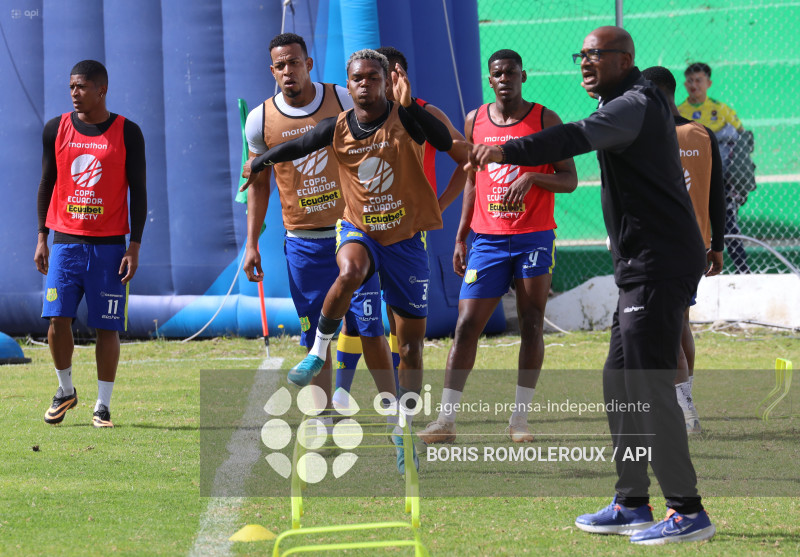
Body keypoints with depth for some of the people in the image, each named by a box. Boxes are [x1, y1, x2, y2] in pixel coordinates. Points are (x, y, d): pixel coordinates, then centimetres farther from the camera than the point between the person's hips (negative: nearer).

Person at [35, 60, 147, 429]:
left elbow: (138, 191, 1)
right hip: (66, 240, 2)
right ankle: (65, 391, 14)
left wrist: (134, 246, -6)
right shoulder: (56, 129, 6)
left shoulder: (127, 133, -1)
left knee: (107, 326, -2)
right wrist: (41, 238, 6)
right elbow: (47, 184, 13)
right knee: (57, 319, -8)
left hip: (109, 243, -2)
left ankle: (103, 405, 7)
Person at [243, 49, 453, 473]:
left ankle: (405, 427, 19)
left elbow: (445, 142, -30)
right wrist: (261, 162, 22)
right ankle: (319, 349, -15)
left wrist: (409, 106, -39)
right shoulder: (338, 128, -4)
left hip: (406, 238, -1)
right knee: (350, 272, -38)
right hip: (358, 230, 1)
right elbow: (298, 147, 14)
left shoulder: (404, 119, -13)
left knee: (411, 342, 5)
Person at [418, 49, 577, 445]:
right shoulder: (475, 121, 9)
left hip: (534, 237, -2)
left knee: (531, 325, 0)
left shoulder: (544, 120, -1)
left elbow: (570, 180, -2)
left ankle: (519, 417, 7)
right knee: (467, 324, -5)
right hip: (488, 240, 2)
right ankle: (446, 419, -4)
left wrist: (532, 176, -21)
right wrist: (460, 237, 12)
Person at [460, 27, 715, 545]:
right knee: (620, 384, 14)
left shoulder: (636, 106, -15)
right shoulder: (638, 105, 18)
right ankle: (632, 505, 20)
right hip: (645, 268, 11)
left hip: (659, 266, -11)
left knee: (648, 388, -11)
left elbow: (578, 138, -32)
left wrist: (508, 151, -42)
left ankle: (688, 512, -9)